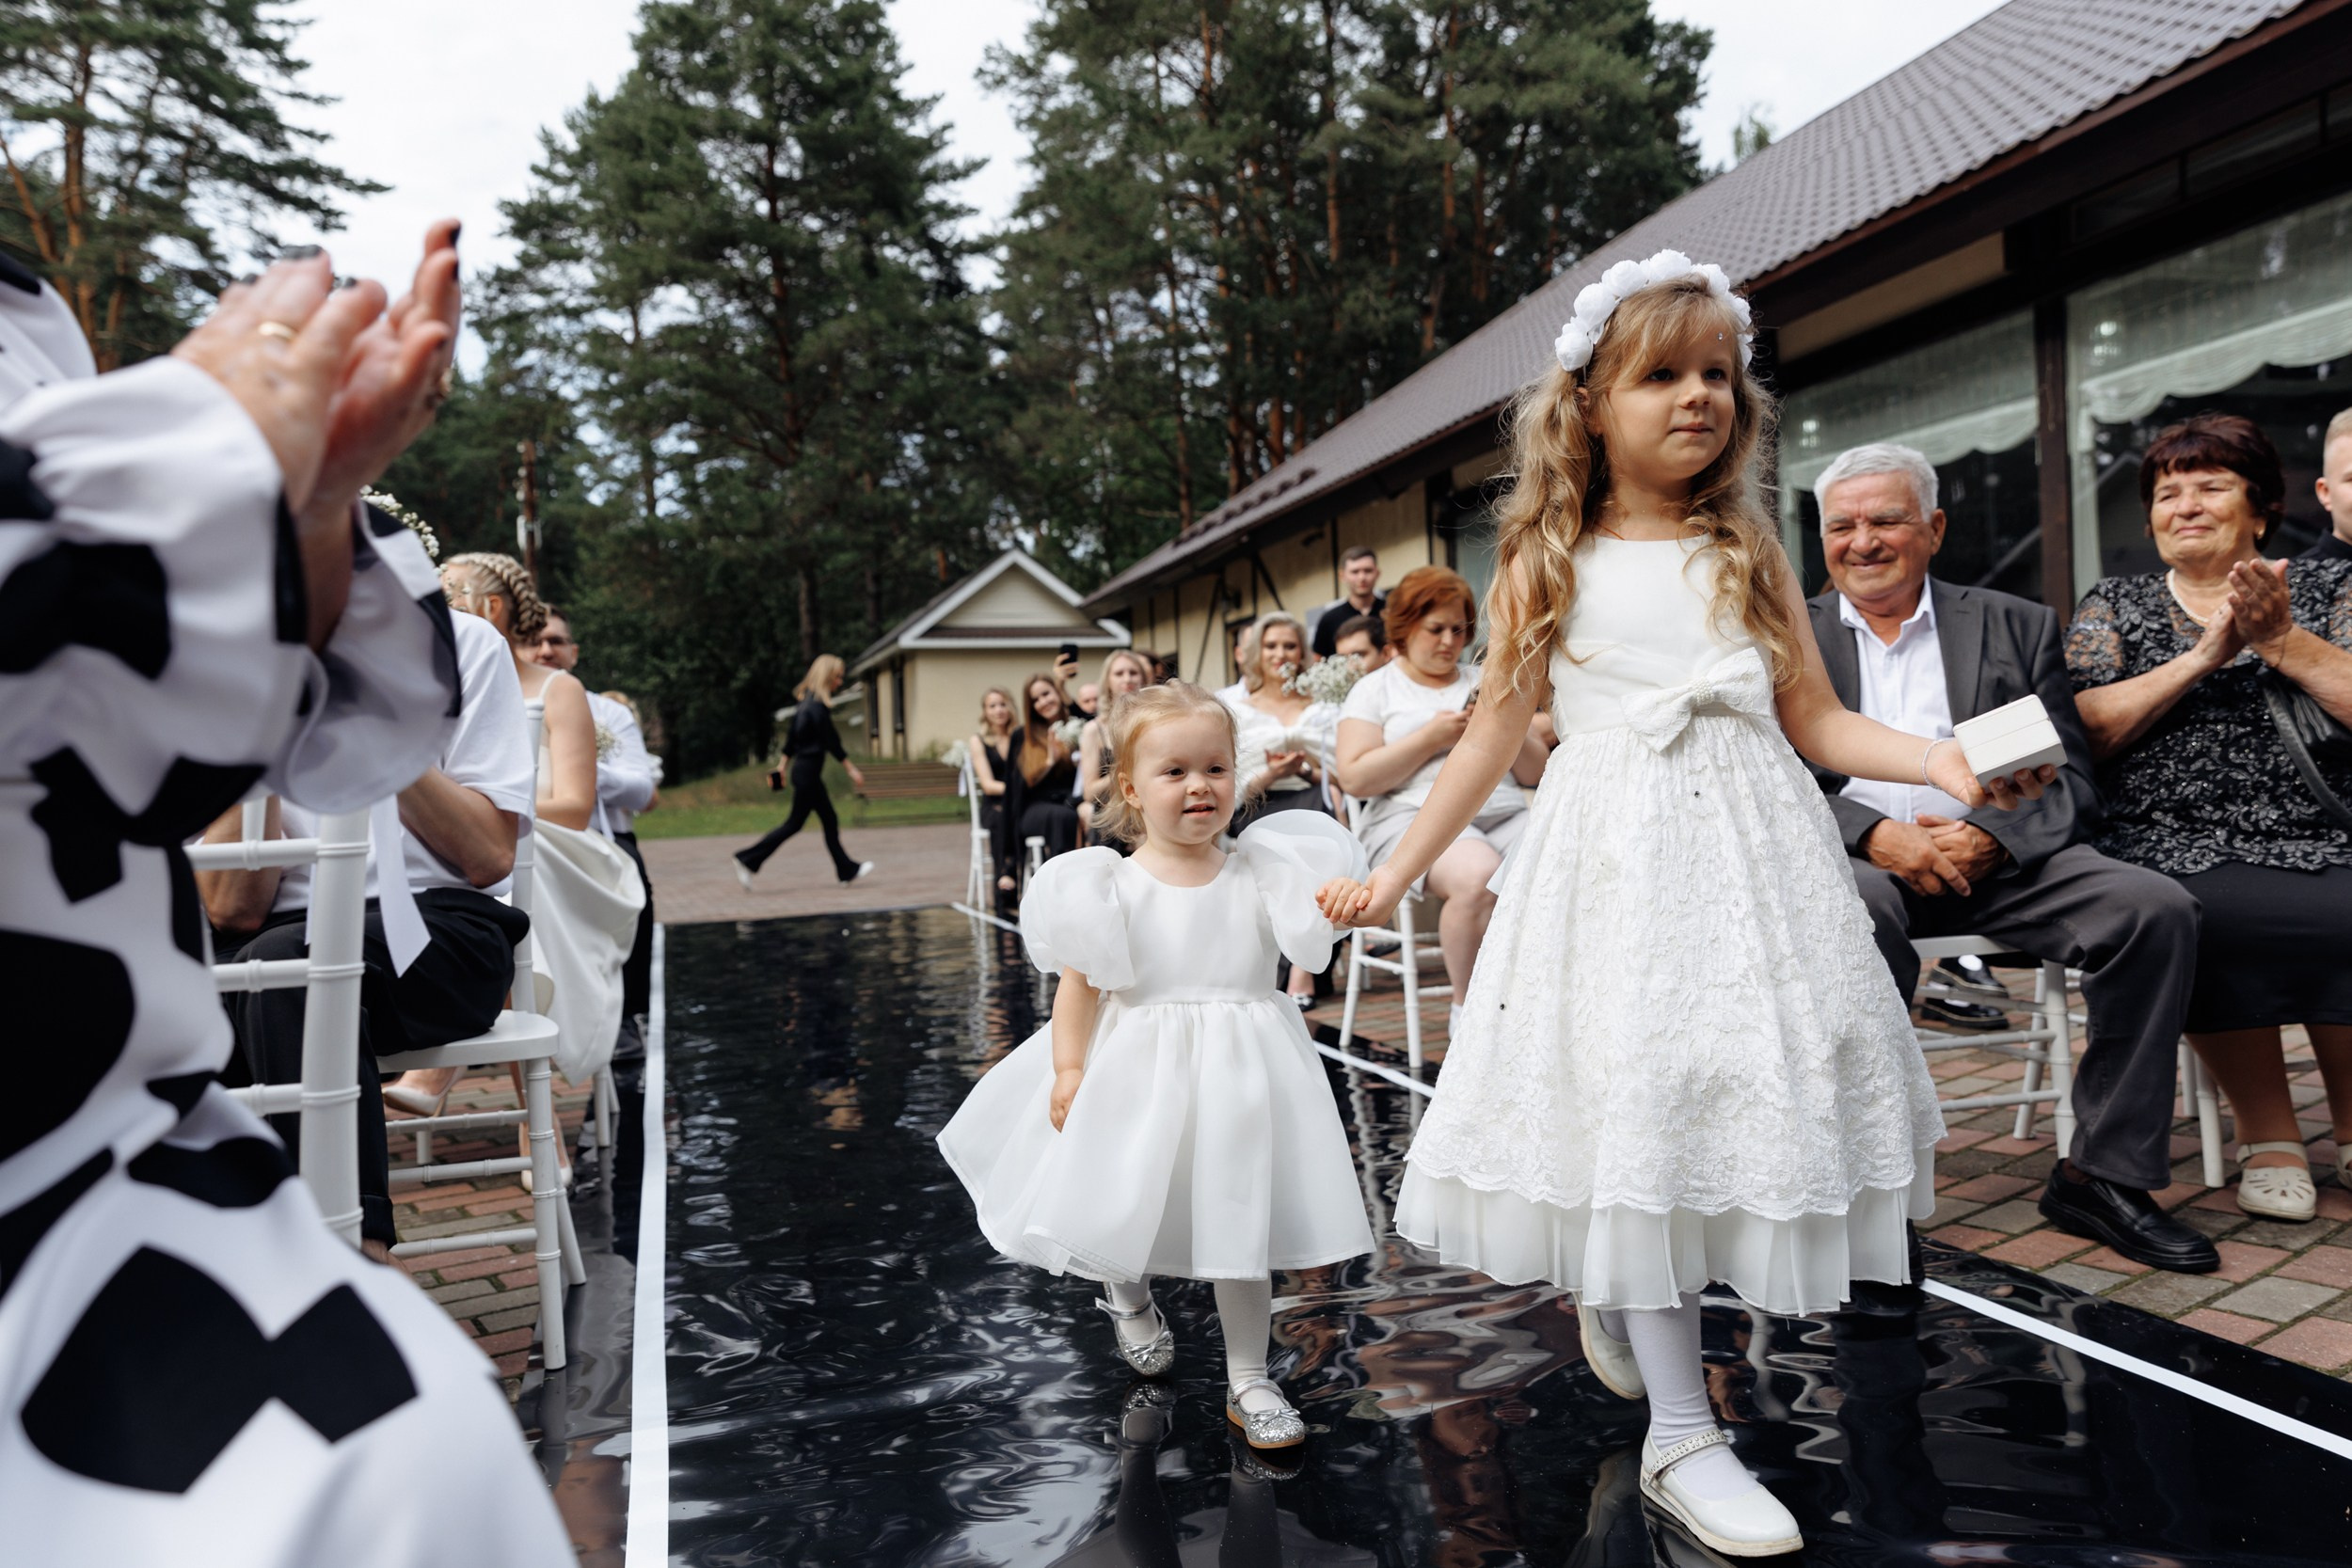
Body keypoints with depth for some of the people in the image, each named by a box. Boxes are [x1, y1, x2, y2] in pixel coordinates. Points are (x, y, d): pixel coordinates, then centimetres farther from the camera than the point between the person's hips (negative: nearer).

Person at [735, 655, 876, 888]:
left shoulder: (806, 703, 11)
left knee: (830, 821, 12)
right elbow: (831, 741, -18)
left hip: (802, 769, 10)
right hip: (808, 772, -10)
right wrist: (852, 770, -14)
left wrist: (783, 766, 20)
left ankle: (847, 870, 17)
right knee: (794, 823, -3)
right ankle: (747, 860, 0)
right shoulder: (818, 706, -18)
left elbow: (792, 737, 15)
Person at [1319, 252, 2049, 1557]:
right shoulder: (1548, 566, 4)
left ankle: (1615, 1298, 33)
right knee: (1639, 1104, -6)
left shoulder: (1748, 553, 10)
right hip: (1615, 862, -3)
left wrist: (1941, 762, -9)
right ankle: (1680, 1434, 6)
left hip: (1749, 857, 3)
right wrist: (1394, 874, 6)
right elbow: (1492, 739, 7)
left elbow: (1817, 721, 9)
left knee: (1748, 1089, 3)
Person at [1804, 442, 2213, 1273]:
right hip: (1855, 859, -2)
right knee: (1860, 911, -36)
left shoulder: (2018, 627, 15)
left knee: (2156, 907, -20)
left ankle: (2100, 1175, -8)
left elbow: (2070, 778, 6)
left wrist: (1988, 837, -15)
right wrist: (1874, 834, -18)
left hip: (1998, 855, 3)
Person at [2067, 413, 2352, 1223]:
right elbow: (2089, 731, 0)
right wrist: (2203, 654, -6)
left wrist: (2280, 639, -7)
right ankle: (2267, 1135, -11)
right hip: (2170, 847, 0)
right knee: (2204, 916, -34)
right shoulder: (2113, 605, 16)